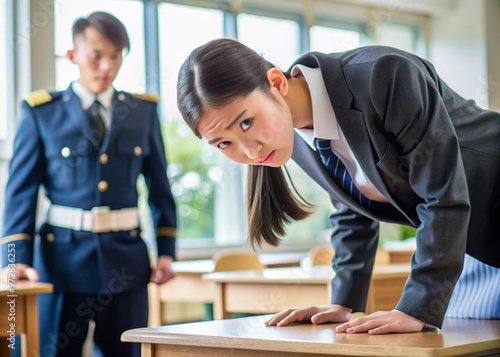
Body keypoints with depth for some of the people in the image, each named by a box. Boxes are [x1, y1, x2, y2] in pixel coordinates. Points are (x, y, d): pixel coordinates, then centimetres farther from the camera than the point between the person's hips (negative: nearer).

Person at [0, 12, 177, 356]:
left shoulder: (143, 111, 7)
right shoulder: (42, 112, 0)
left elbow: (161, 188, 11)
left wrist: (167, 251, 5)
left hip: (127, 259, 2)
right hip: (64, 256, -2)